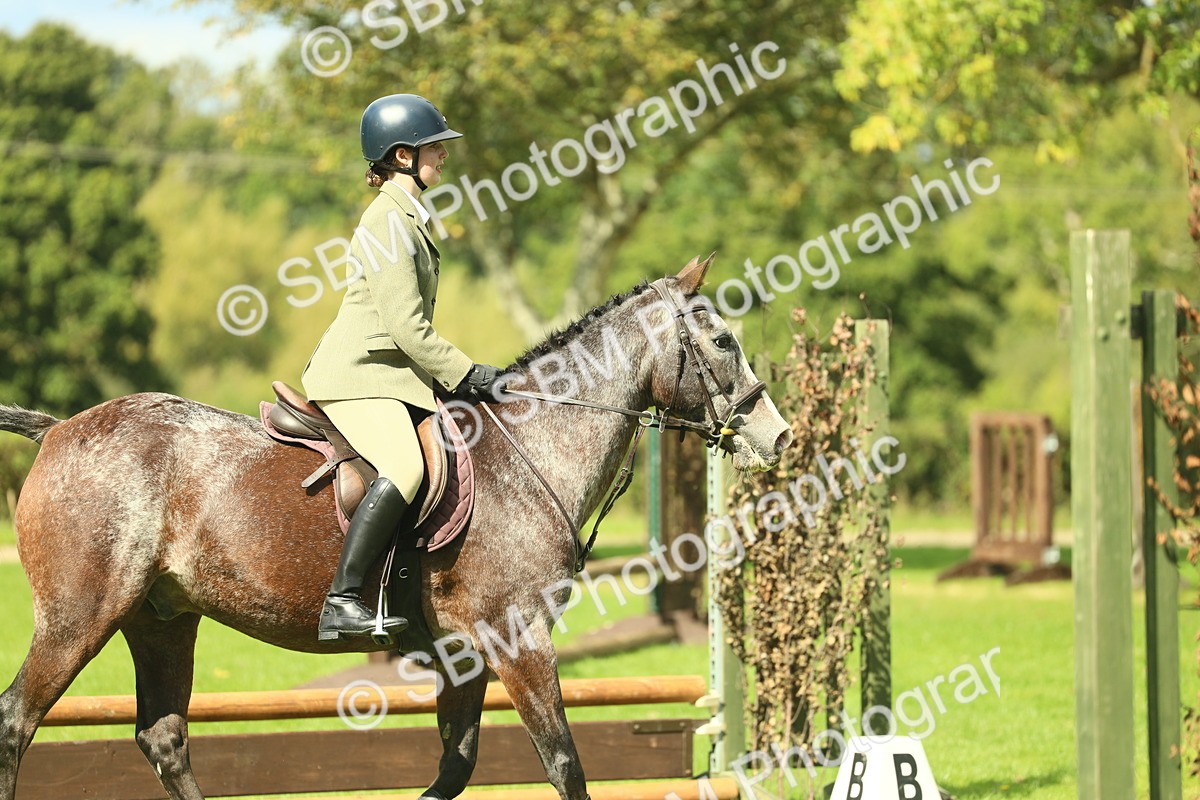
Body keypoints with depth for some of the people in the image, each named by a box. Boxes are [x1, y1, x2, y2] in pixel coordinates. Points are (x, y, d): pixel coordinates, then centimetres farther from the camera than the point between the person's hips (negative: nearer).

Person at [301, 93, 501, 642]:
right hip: (357, 375, -11)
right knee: (404, 468, -32)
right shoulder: (389, 221, -14)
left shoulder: (408, 218, 19)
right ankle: (341, 603, -35)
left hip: (390, 372, 11)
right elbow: (405, 326, -19)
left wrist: (455, 375, 18)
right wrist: (464, 374, -12)